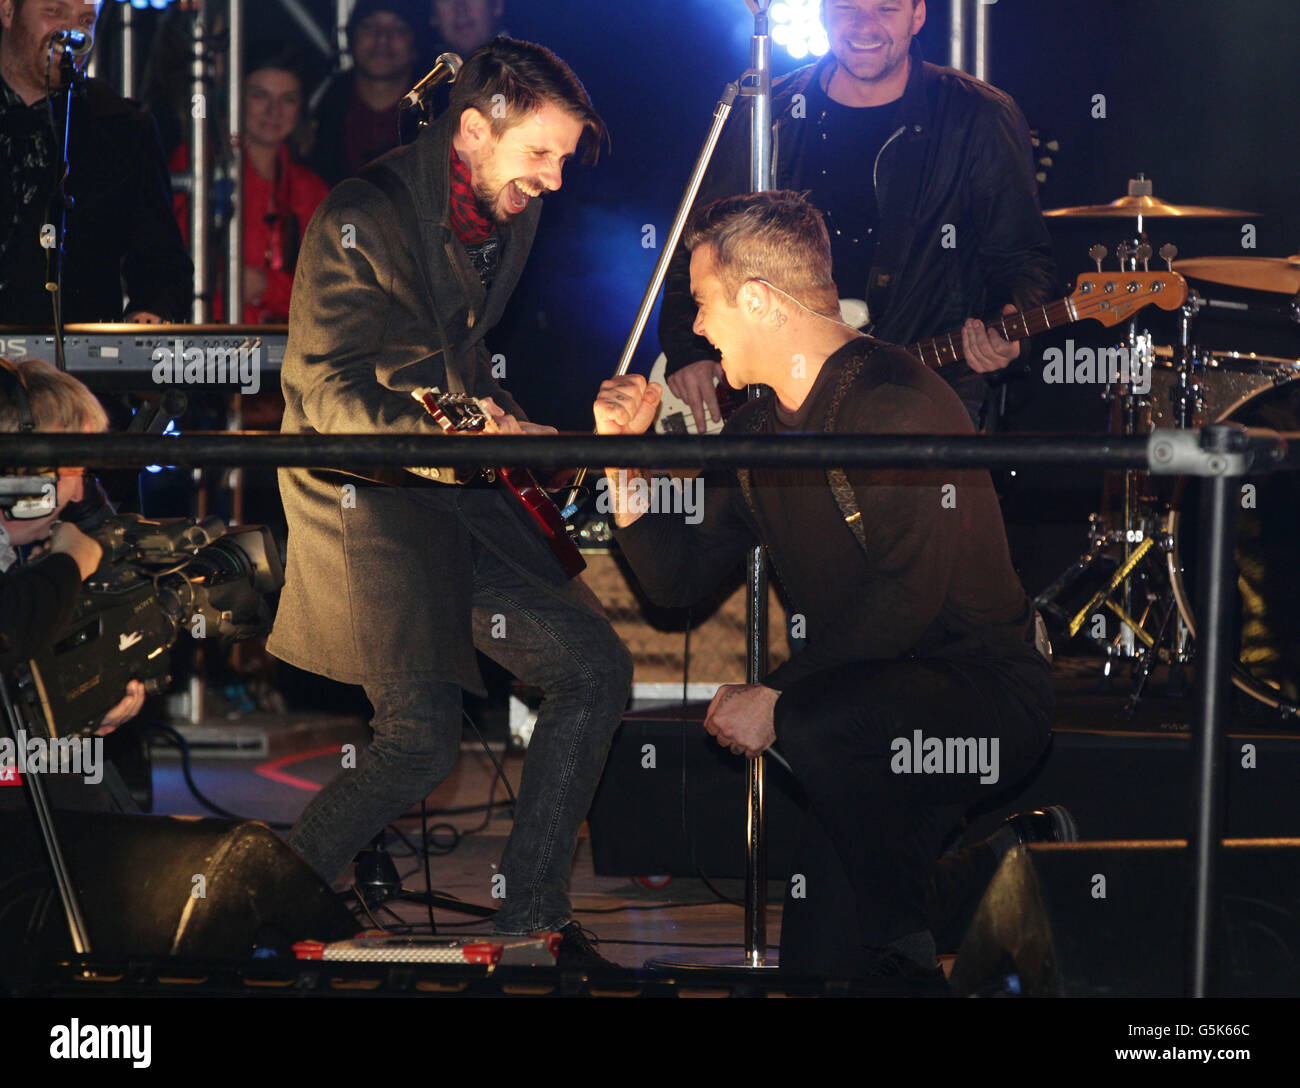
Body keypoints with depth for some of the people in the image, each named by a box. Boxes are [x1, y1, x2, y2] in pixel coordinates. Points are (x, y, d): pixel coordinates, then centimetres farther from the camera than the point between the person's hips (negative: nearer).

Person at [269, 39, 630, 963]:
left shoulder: (511, 214, 10)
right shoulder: (363, 219, -16)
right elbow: (330, 394, -20)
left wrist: (499, 415, 9)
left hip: (459, 500, 8)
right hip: (360, 494, -8)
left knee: (597, 671, 3)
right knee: (422, 738, -20)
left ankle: (531, 917, 11)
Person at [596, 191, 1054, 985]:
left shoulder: (899, 404, -17)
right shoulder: (761, 428, 12)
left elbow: (908, 599, -25)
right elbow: (677, 579, 16)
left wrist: (779, 698, -23)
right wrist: (625, 457, 5)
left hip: (986, 694, -7)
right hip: (869, 697, 7)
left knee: (818, 726, -36)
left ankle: (909, 950, -19)